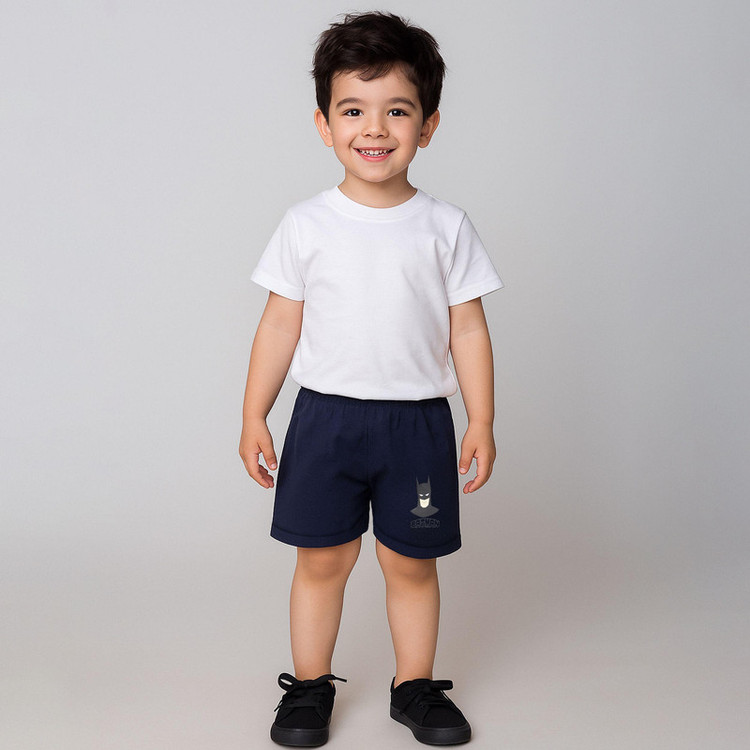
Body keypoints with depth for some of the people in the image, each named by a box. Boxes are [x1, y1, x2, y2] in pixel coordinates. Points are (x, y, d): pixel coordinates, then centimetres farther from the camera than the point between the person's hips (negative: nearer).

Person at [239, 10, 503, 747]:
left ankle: (415, 686, 27)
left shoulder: (446, 227, -1)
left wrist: (481, 422, 1)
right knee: (321, 557, 7)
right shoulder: (306, 224, -1)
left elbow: (468, 329, 3)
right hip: (325, 415, 0)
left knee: (410, 561, 9)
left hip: (417, 421, 0)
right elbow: (279, 324, 3)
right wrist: (254, 417, 4)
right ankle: (309, 686, 25)